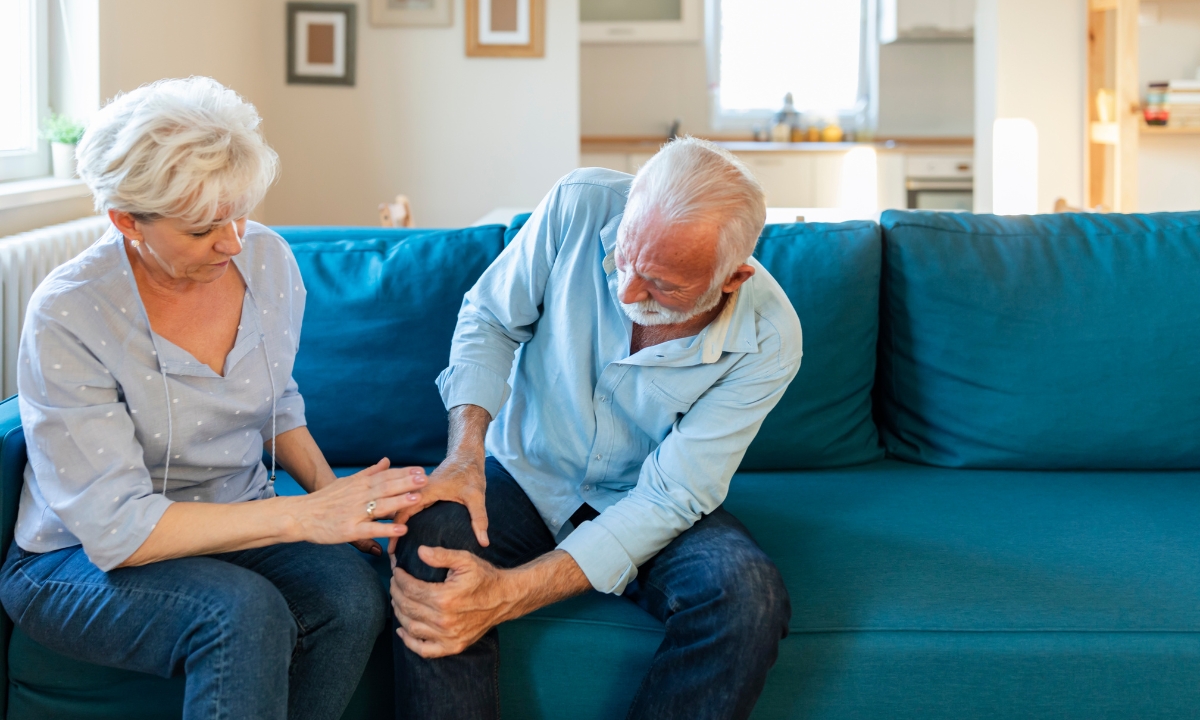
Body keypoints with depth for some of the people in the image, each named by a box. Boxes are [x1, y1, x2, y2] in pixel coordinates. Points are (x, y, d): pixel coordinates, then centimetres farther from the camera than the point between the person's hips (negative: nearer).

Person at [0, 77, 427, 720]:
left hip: (235, 523, 5)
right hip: (80, 561, -5)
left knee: (352, 593, -26)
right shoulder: (66, 321, -21)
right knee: (245, 613, -35)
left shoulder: (267, 259, -4)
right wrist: (302, 516, -31)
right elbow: (115, 528, -24)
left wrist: (329, 490, -6)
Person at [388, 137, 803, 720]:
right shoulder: (579, 207, -21)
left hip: (645, 511, 0)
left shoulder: (767, 340, -24)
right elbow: (489, 320, -4)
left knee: (749, 594, -30)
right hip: (526, 474, 0)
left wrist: (508, 595, -34)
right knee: (431, 546, -33)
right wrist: (466, 453, -23)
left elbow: (669, 498, -24)